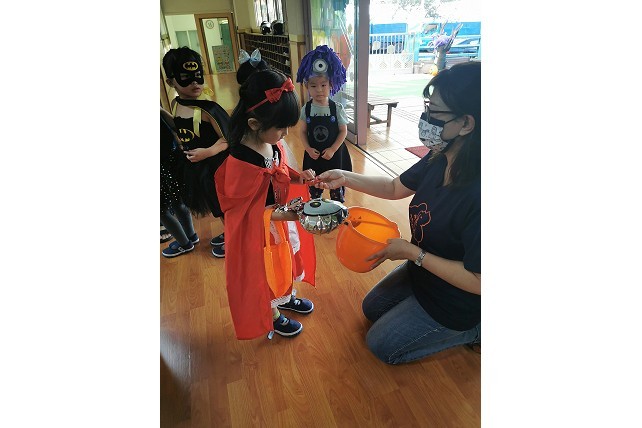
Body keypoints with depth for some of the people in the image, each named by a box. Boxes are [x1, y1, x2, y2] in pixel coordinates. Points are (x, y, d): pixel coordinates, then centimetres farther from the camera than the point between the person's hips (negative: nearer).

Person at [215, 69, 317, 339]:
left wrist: (298, 178, -10)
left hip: (281, 217, 8)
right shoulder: (239, 163, -32)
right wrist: (282, 215, -28)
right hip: (257, 229, -8)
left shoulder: (274, 144, -9)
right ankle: (273, 316, 43)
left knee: (288, 258, 28)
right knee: (265, 272, 16)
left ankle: (287, 297, 57)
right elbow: (243, 210, -24)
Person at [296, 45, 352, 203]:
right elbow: (303, 132, -1)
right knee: (313, 185, 16)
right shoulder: (306, 109, -6)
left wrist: (332, 150, -16)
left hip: (334, 154, -1)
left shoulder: (337, 108, -12)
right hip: (314, 154, 2)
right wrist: (309, 149, -14)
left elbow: (343, 131, -8)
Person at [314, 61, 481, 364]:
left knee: (381, 345, 8)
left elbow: (478, 282, -31)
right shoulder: (438, 160, -13)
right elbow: (395, 188, 3)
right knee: (372, 309, 26)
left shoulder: (478, 194, -38)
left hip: (454, 302, -7)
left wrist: (412, 253, -26)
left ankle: (471, 331, 15)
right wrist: (345, 177, -7)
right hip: (420, 270, 8)